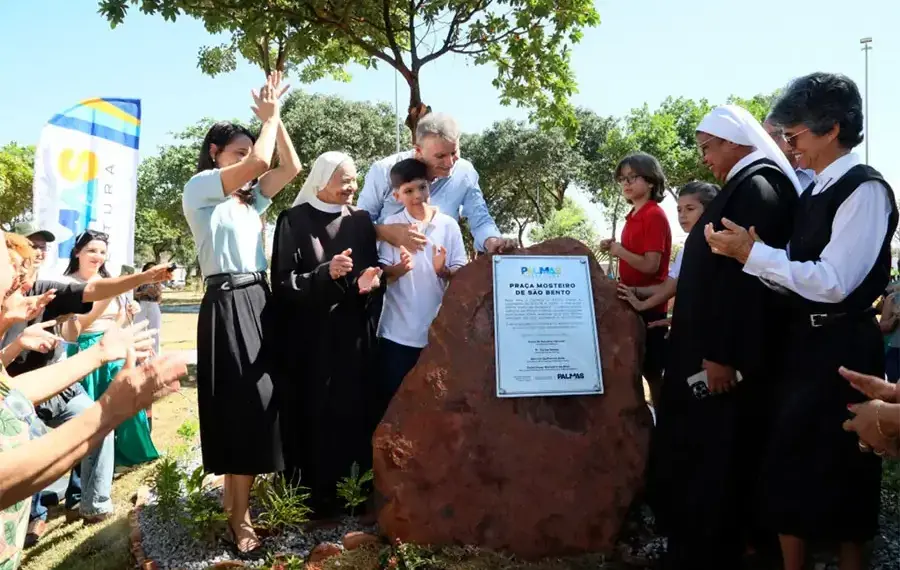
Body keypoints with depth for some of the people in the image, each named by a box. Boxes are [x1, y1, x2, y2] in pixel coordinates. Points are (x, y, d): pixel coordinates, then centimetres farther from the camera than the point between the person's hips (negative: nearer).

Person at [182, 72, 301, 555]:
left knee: (254, 404, 9)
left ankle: (234, 497, 23)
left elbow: (289, 167, 14)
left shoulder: (250, 198, 20)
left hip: (259, 301, 8)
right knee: (246, 405, -8)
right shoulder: (199, 187, -2)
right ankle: (241, 520, 2)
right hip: (227, 304, -8)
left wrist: (274, 117, 12)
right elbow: (259, 162, -15)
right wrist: (268, 115, -1)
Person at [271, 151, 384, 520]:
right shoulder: (294, 221, -2)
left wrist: (371, 281, -12)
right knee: (313, 414, -1)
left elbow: (374, 272, 12)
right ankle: (313, 497, 10)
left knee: (353, 412, 4)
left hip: (353, 337, 3)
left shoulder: (361, 221, 9)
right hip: (309, 337, -3)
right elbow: (282, 283, -7)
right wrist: (325, 273, -22)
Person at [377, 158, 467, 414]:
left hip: (438, 331, 1)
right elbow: (382, 273, -3)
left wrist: (443, 271, -20)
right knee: (392, 398, 6)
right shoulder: (390, 225, -1)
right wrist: (400, 268, -24)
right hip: (398, 332, -1)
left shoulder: (448, 225, 1)